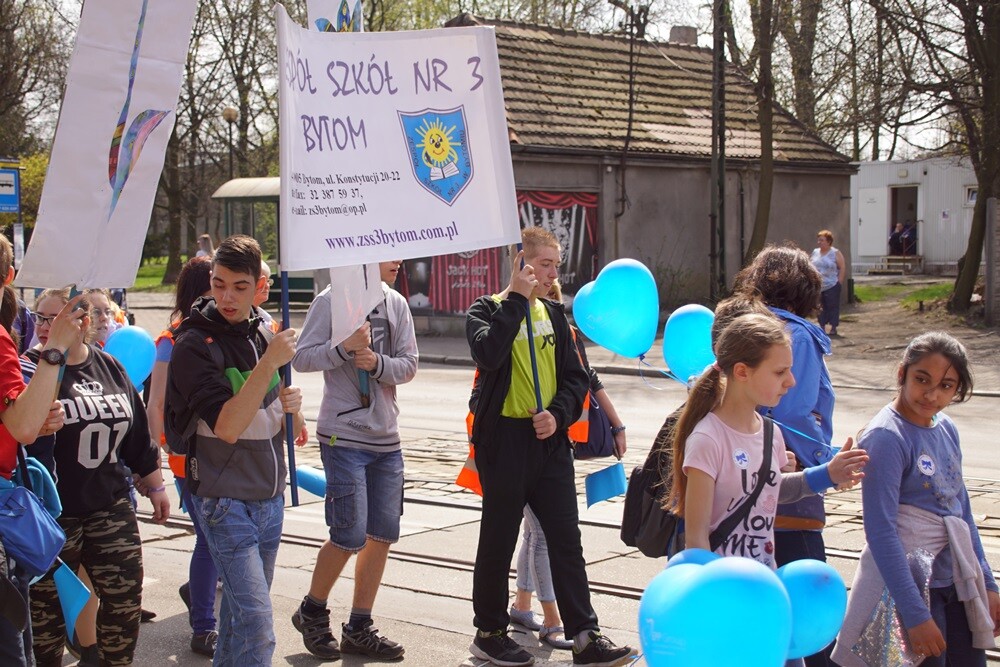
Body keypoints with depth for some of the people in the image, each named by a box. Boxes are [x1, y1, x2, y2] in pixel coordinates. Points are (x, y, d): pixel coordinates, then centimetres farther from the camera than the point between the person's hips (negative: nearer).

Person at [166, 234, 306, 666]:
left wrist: (290, 407, -6)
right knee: (256, 626, -13)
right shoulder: (194, 346, -13)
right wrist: (269, 363, -28)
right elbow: (228, 427, -23)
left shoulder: (263, 335, 9)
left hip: (270, 497, 7)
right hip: (225, 501, -7)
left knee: (241, 610, 16)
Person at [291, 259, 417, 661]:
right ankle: (312, 611, 17)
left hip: (386, 438, 6)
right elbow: (302, 358, -10)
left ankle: (359, 628, 20)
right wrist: (344, 348, -23)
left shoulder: (396, 303, 8)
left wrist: (378, 363, -15)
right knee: (350, 535, -7)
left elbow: (409, 365, 4)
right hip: (344, 435, -6)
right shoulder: (332, 301, -7)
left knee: (383, 534, 7)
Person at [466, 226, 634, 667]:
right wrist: (517, 297, -20)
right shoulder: (486, 310, -4)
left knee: (566, 540, 3)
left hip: (550, 441, 5)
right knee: (498, 541, 5)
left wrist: (558, 414, -6)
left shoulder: (553, 315, 13)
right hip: (504, 440, -5)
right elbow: (488, 353, -26)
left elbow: (575, 377, 13)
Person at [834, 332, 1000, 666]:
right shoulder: (886, 437, -16)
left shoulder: (946, 429, 6)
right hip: (912, 582, -7)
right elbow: (881, 531, -19)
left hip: (961, 583, 7)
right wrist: (915, 614, -21)